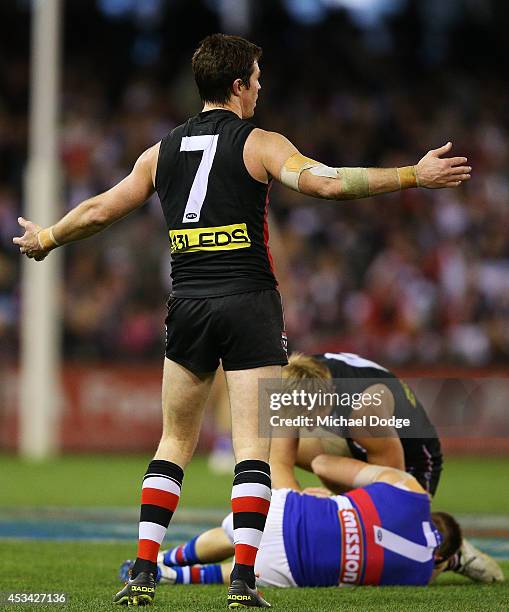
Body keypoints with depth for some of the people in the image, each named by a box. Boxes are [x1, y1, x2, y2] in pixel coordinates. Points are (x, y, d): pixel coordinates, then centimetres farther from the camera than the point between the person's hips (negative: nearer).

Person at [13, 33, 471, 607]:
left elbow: (98, 211, 17)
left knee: (174, 442, 14)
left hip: (187, 303, 4)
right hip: (249, 302, -4)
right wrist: (415, 175, -14)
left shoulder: (162, 151, 11)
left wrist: (45, 238, 35)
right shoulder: (259, 144, -4)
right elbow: (329, 183, -17)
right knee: (253, 447, -3)